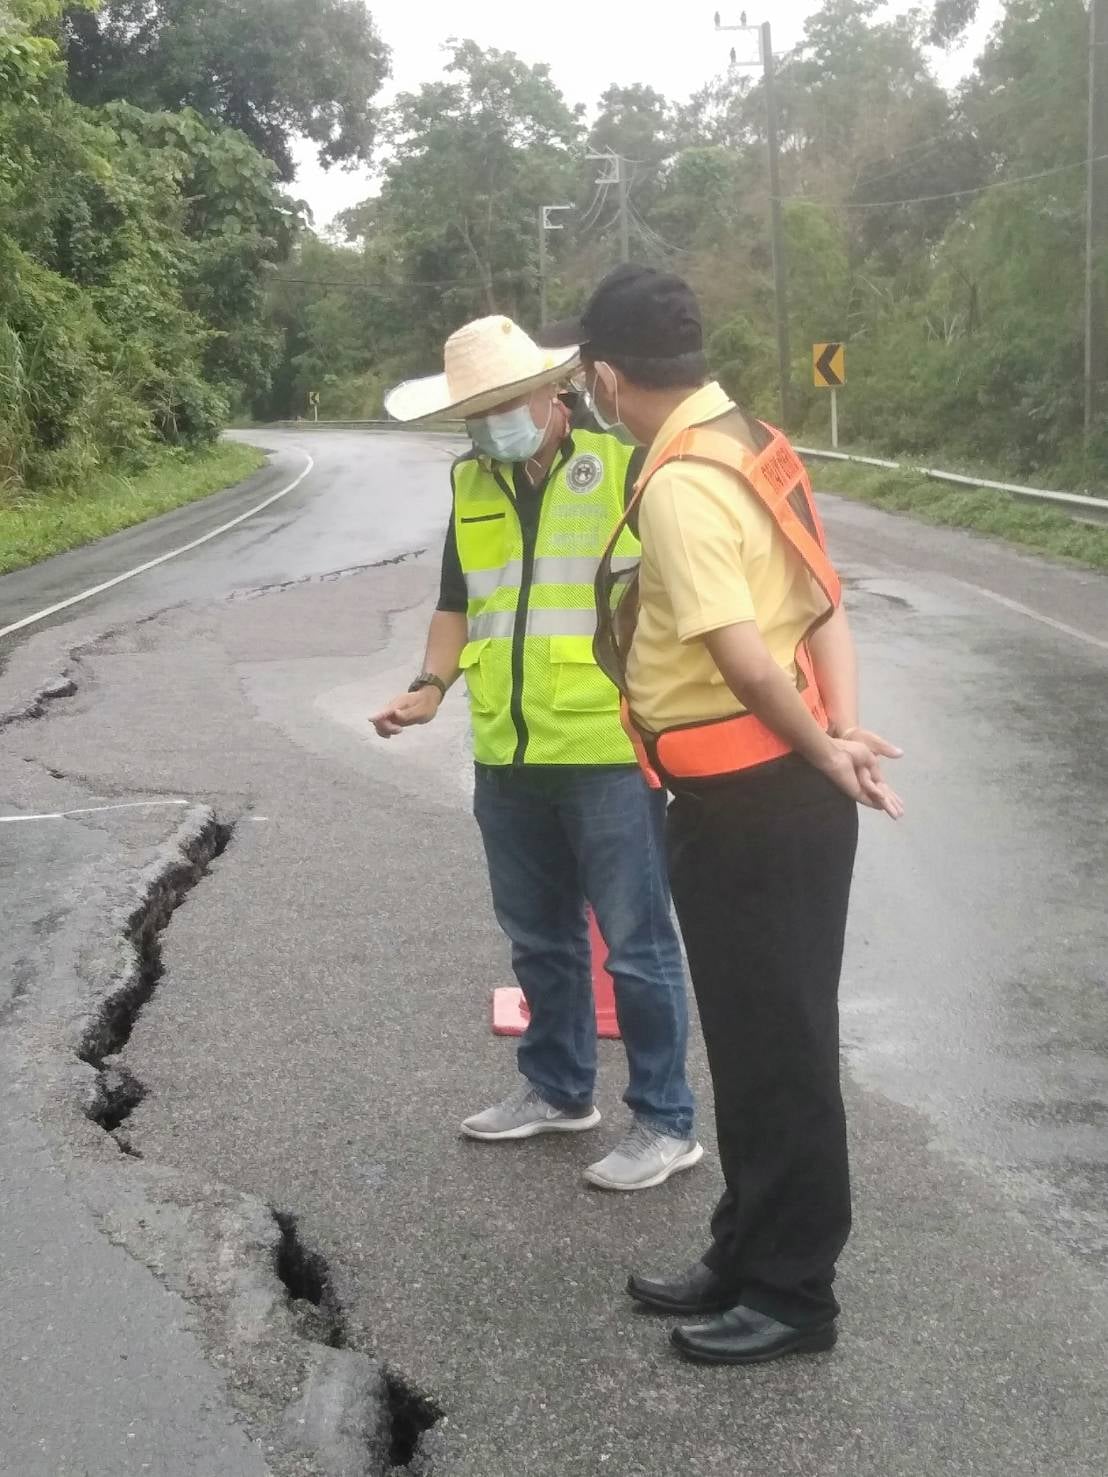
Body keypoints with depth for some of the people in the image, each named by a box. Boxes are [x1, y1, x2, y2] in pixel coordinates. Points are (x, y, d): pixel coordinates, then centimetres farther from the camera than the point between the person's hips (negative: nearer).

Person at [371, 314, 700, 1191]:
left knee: (636, 943, 1)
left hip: (609, 753, -6)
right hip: (508, 759, 6)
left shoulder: (625, 468, -8)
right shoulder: (471, 486, 9)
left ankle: (667, 1124, 14)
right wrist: (432, 685, 4)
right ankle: (559, 1090, 36)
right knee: (539, 938, 18)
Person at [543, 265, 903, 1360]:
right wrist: (845, 733, -4)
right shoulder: (750, 447, 10)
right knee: (762, 1037, 18)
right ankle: (749, 1258, 33)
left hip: (749, 802, -10)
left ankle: (793, 1294, 19)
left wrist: (825, 756, -11)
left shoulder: (679, 486, -20)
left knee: (773, 1047, 3)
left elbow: (743, 658, -25)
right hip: (781, 788, 10)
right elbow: (824, 607, 6)